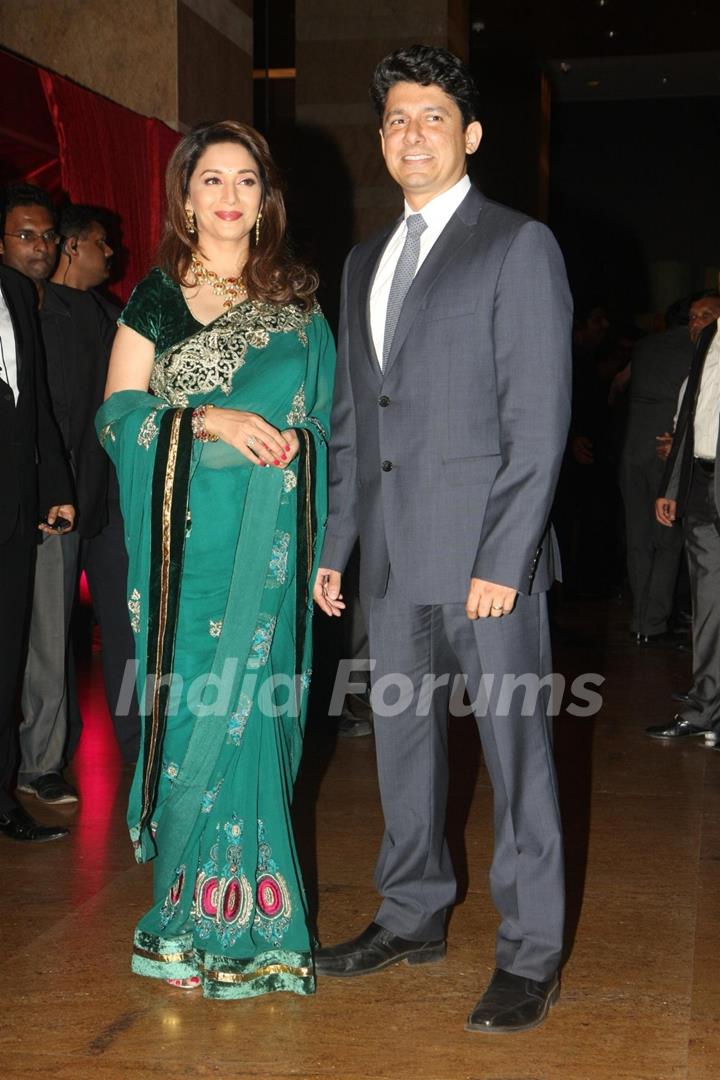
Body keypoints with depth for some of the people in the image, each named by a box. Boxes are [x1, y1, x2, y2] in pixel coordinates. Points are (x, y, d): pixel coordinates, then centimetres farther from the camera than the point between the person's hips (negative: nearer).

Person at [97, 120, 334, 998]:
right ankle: (198, 907, 11)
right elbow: (116, 415, 1)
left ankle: (239, 915, 12)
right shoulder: (154, 300, 7)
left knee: (246, 712, 0)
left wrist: (288, 437, -1)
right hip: (187, 538, -1)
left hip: (267, 540, 1)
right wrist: (209, 420, -11)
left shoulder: (294, 302, 11)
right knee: (192, 710, -3)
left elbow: (321, 411, 16)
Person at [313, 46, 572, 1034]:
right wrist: (335, 545, 12)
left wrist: (505, 557, -17)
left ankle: (530, 954, 12)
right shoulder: (365, 263, 18)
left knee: (514, 750, 1)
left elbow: (539, 417, -10)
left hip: (487, 551, -6)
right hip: (394, 558, 7)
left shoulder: (519, 247, -3)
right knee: (402, 739, 15)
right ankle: (414, 917, 30)